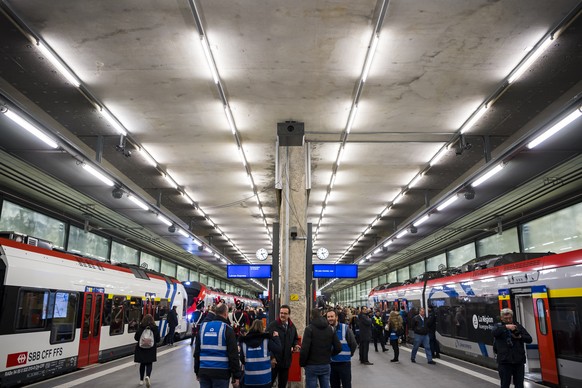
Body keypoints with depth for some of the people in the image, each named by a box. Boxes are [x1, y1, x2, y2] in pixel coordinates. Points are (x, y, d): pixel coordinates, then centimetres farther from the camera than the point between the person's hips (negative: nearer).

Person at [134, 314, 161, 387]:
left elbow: (136, 338, -3)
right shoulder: (155, 328, -6)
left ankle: (141, 380, 24)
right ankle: (147, 376, -18)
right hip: (151, 349, -1)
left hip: (141, 348, 1)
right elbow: (158, 340, -1)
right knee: (149, 364, 8)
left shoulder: (140, 328, -9)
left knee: (142, 364, 16)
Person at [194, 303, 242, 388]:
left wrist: (197, 371, 21)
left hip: (204, 371, 5)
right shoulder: (227, 329, -7)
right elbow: (233, 355, -10)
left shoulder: (203, 327, 8)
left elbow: (197, 352, 13)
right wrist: (236, 376, -5)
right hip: (221, 372, -4)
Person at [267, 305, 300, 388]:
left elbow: (296, 339, 22)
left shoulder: (292, 326, 8)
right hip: (274, 360, -5)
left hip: (286, 361, 5)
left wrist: (296, 345, -1)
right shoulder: (272, 325, -11)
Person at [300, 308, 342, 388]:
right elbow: (338, 347, 3)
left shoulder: (309, 329, -10)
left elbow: (304, 349, -17)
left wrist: (302, 363, -4)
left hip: (312, 366, -5)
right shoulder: (330, 329, 6)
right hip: (326, 365, 5)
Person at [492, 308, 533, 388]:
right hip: (504, 361, -3)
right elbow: (494, 332, -21)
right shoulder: (499, 326, 2)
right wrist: (506, 327, -33)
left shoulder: (518, 326, 11)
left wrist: (520, 337, -10)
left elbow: (529, 339, 9)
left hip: (519, 361, 3)